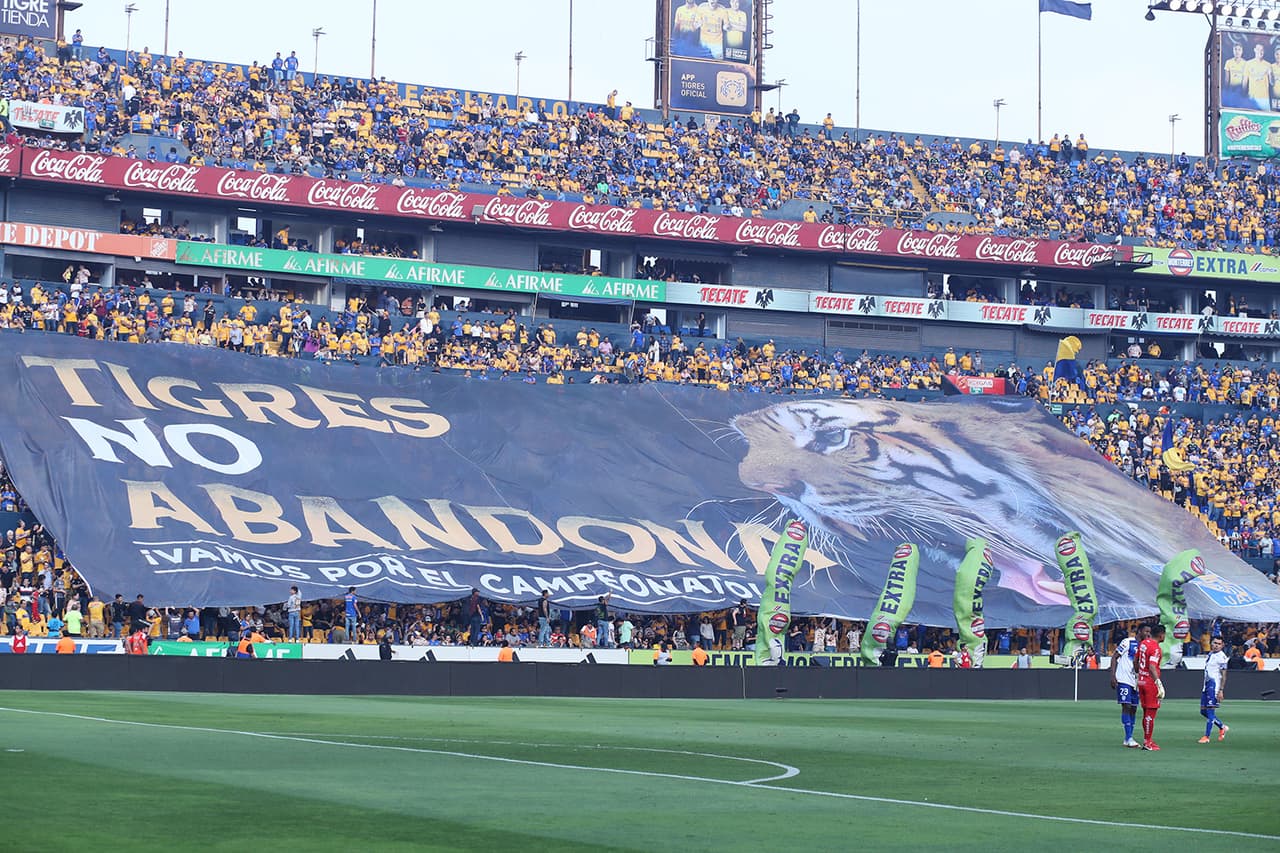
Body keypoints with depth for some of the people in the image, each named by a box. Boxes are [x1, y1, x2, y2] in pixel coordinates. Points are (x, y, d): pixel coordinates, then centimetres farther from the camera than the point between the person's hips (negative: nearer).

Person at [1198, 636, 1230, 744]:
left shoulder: (1221, 657, -11)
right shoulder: (1210, 654, 17)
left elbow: (1224, 675, -15)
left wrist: (1221, 691, -21)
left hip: (1214, 685, -9)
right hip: (1206, 685, 9)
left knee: (1210, 711, -8)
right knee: (1203, 711, 11)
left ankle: (1206, 737, -5)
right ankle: (1222, 727, 26)